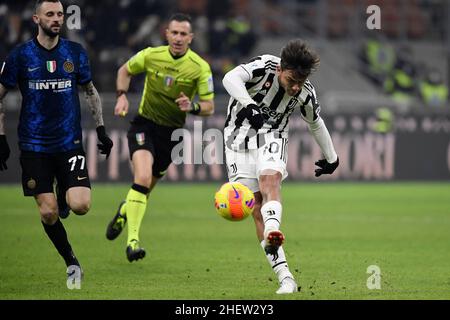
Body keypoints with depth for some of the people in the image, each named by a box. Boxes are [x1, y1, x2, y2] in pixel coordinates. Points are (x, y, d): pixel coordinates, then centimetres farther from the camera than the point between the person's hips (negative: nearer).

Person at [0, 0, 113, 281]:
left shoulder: (76, 52, 3)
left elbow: (91, 91, 17)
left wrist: (101, 129, 11)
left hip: (69, 142, 1)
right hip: (34, 145, -1)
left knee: (81, 205, -15)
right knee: (48, 212, -6)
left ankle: (65, 194, 21)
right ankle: (71, 261, 16)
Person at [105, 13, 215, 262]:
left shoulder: (200, 67, -11)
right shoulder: (150, 55, -8)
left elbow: (209, 106, -7)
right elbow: (125, 70, 12)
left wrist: (192, 107, -28)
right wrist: (122, 96, -4)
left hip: (172, 131, 2)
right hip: (144, 124, -2)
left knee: (147, 187, 13)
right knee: (143, 178, -25)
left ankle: (125, 210, 49)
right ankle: (133, 240, -27)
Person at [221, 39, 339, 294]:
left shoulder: (306, 94, -7)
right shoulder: (264, 66, -20)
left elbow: (316, 124, 13)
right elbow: (231, 79, -38)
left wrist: (332, 158, 24)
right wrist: (249, 106, -54)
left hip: (272, 138, 1)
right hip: (240, 137, -1)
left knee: (270, 177, -32)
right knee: (257, 208, -9)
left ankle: (273, 233, -58)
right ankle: (285, 277, -12)